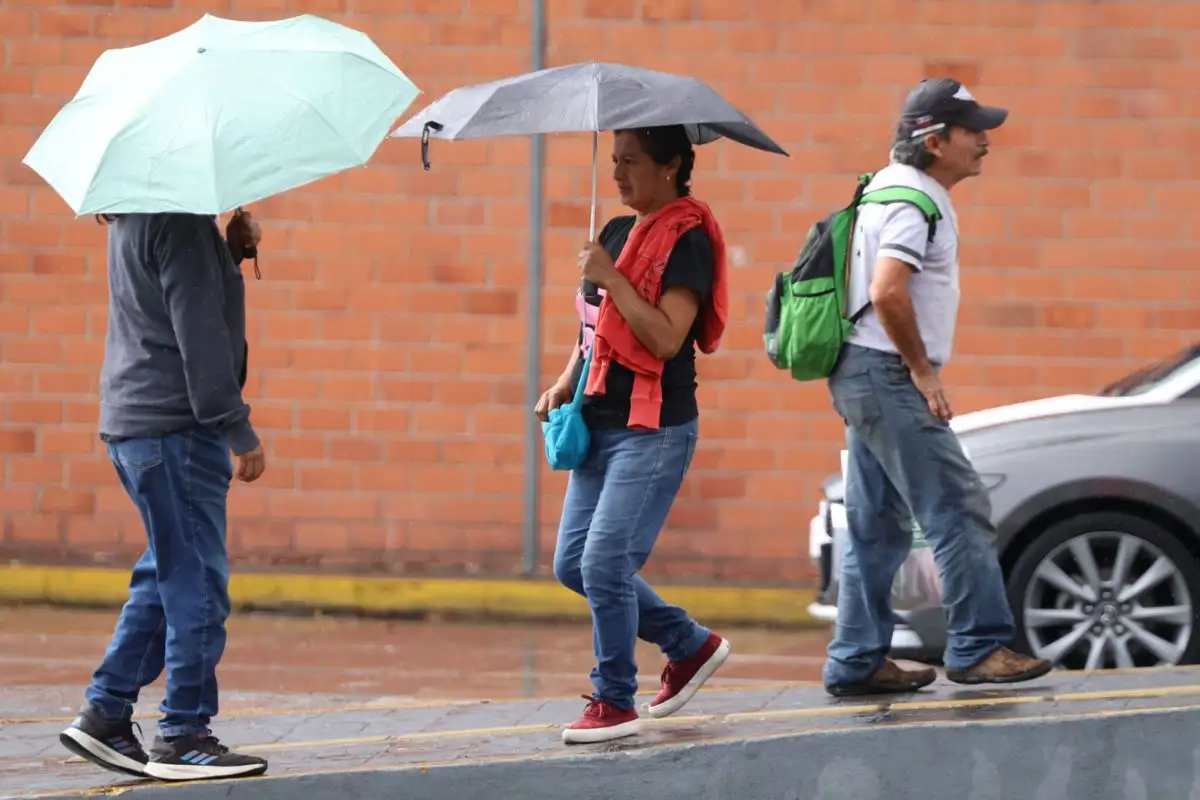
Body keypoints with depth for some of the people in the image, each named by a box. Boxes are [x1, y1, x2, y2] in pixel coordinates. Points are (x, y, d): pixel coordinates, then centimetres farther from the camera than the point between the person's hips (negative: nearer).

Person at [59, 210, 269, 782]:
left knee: (166, 577, 16)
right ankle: (183, 738, -2)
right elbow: (198, 332, -19)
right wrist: (238, 428, -16)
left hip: (132, 421, 10)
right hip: (173, 423, -10)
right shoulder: (179, 222, -15)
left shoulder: (133, 220, 15)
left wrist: (233, 250, 5)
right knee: (197, 583, -5)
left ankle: (104, 715, 17)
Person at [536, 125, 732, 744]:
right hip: (601, 424, 9)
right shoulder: (616, 231, 13)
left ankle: (615, 702, 0)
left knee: (605, 560, -13)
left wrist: (610, 277, -22)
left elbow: (666, 338, -22)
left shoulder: (686, 241, -12)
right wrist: (566, 384, 9)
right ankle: (691, 644, 24)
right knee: (572, 564, 9)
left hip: (654, 430, -9)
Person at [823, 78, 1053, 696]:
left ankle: (857, 662, 14)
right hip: (887, 374, -11)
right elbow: (888, 293, -28)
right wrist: (923, 369, -18)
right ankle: (978, 647, -10)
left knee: (878, 527, 12)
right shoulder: (912, 201, -15)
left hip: (864, 380, 11)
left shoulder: (892, 186, 18)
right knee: (958, 510, -10)